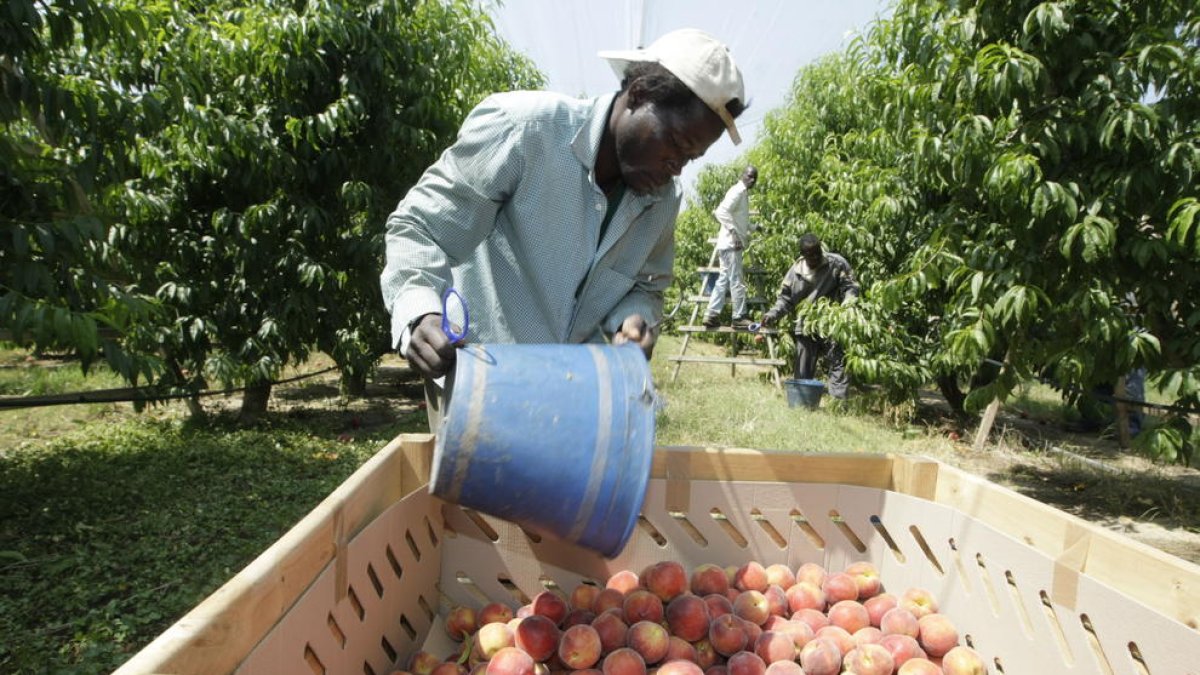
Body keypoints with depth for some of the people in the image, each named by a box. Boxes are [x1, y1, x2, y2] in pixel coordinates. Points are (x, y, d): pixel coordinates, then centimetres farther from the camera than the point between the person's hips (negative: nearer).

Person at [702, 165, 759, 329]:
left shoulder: (744, 193, 20)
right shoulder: (738, 191, -10)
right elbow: (721, 211, -24)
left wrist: (754, 226, 23)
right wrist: (734, 232, -28)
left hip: (732, 243, 10)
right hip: (731, 243, -10)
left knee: (723, 280, 9)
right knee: (737, 281, -5)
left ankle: (712, 315, 10)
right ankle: (739, 317, 1)